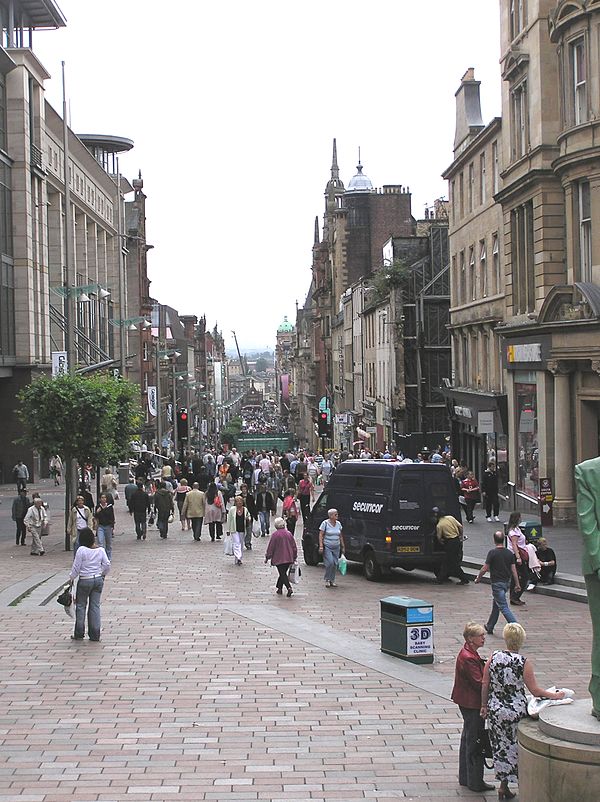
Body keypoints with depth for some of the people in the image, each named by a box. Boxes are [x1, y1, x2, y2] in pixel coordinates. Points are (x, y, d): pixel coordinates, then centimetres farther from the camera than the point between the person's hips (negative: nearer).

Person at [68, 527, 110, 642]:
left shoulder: (81, 550, -14)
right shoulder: (100, 549, -2)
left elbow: (76, 567, -10)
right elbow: (107, 564, 1)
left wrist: (71, 578, 4)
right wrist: (103, 574, 19)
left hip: (85, 581, -4)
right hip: (98, 580, 4)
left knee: (81, 605, 9)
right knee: (95, 606, 8)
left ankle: (79, 634, 12)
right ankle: (95, 635, 9)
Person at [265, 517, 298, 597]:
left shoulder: (275, 534, -12)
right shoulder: (289, 533, 4)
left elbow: (271, 547, -8)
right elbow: (294, 546, 10)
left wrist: (267, 557, 3)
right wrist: (294, 557, 21)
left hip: (279, 559, -5)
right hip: (288, 558, 5)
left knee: (282, 574, -3)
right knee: (283, 573, 17)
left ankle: (289, 588, -19)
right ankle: (279, 589, 24)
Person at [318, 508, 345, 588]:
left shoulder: (338, 524, 10)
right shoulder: (325, 523, -6)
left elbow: (340, 536, 18)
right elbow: (321, 535, -7)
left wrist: (343, 546, 15)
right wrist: (321, 546, -16)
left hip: (336, 547, 5)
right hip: (327, 547, -5)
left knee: (335, 564, 4)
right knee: (330, 563, -15)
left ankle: (332, 580, 15)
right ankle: (327, 580, 0)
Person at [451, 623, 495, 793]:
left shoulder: (469, 653, 8)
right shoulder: (468, 657, -24)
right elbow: (479, 683, -23)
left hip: (467, 702, 11)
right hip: (472, 704, -11)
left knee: (468, 739, 18)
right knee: (475, 741, -2)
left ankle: (465, 778, 29)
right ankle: (475, 782, 7)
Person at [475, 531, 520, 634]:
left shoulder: (492, 552, -14)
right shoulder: (509, 553, 2)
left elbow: (485, 568, -11)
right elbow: (513, 569, 2)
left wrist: (478, 578, 4)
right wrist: (517, 584, 7)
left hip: (497, 583, -7)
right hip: (506, 582, 7)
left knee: (503, 607, -8)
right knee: (496, 605, 20)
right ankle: (489, 627, 31)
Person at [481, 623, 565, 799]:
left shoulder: (493, 658, -6)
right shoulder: (523, 663, -14)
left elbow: (485, 684, 1)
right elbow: (535, 690, -10)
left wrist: (484, 705, 14)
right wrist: (556, 696, 4)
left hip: (495, 710, 3)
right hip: (517, 710, -3)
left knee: (501, 746, 14)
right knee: (517, 746, 12)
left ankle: (503, 786, 21)